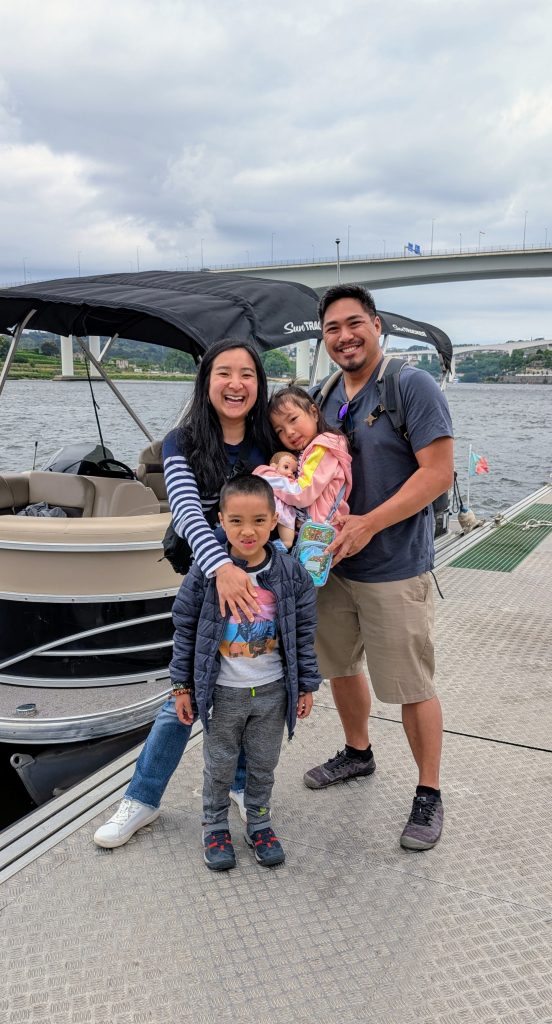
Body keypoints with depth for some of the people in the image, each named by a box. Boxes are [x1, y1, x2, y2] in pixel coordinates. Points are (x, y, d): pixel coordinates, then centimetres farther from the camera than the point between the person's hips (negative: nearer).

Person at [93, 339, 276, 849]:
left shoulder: (272, 443, -2)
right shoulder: (183, 444, -9)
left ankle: (243, 783, 38)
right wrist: (222, 567, -42)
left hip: (260, 582, 2)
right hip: (206, 581, -2)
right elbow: (187, 511, -26)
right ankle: (143, 798, 24)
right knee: (185, 695, 4)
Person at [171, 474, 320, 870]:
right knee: (220, 766, 16)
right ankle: (215, 827, 37)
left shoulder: (291, 573, -11)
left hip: (273, 691, 1)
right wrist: (182, 686, -2)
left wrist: (307, 685, 3)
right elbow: (185, 631, -5)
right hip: (222, 692, -1)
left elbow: (304, 633, -1)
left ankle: (259, 824, 40)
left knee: (264, 765, 18)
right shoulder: (204, 573, -15)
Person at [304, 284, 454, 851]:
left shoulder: (413, 386, -11)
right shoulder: (325, 398, 10)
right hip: (334, 561, 7)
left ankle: (429, 794, 21)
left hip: (394, 569, -7)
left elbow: (437, 473, -17)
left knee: (412, 688, 2)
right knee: (340, 666, 19)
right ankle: (358, 753, 43)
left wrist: (367, 525, -22)